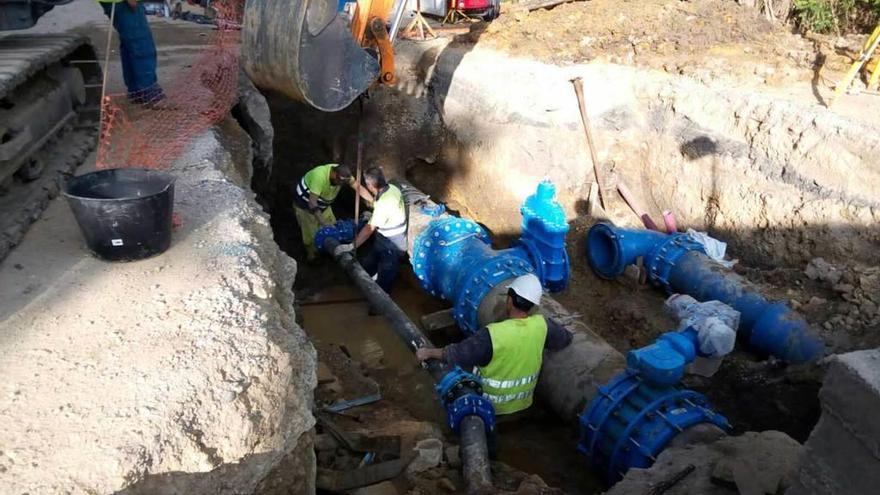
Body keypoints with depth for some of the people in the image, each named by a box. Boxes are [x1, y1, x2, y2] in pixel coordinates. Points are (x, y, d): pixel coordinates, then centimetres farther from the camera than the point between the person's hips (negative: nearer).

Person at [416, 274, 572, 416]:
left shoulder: (492, 334, -31)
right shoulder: (541, 325, -19)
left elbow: (456, 354, -20)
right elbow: (566, 338, 2)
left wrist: (428, 353, -4)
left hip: (491, 405, -4)